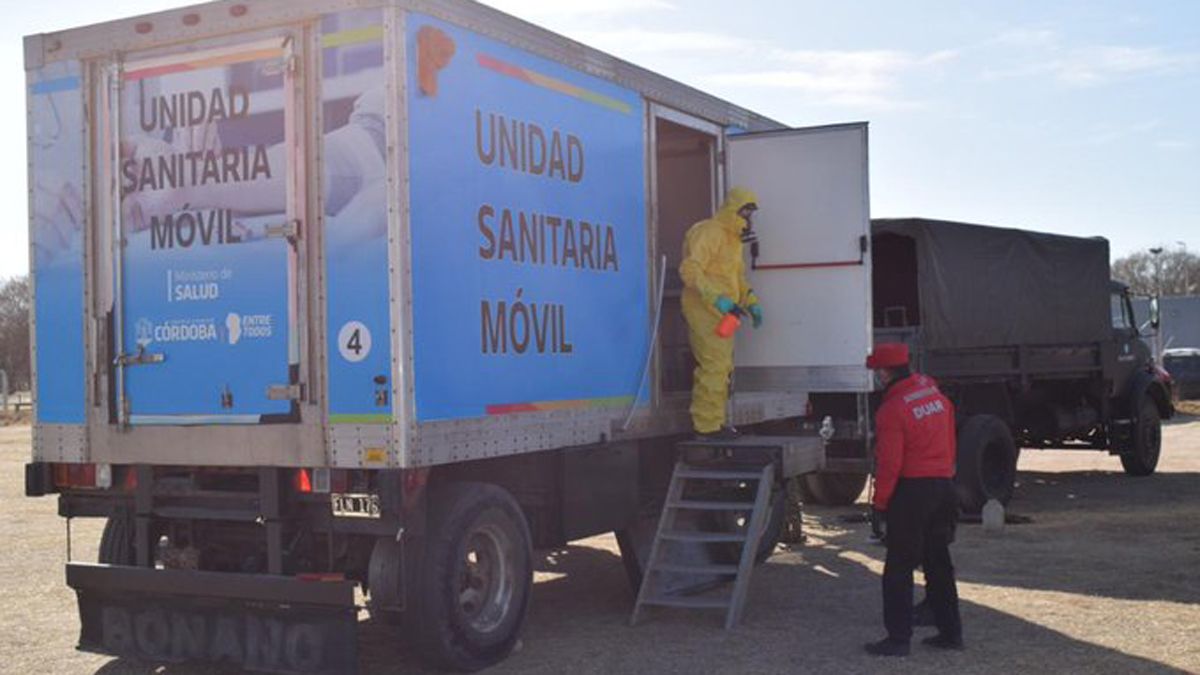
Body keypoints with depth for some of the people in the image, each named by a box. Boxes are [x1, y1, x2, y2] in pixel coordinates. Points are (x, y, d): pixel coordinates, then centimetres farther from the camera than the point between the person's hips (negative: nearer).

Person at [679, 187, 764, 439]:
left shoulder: (732, 239, 21)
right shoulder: (709, 232, -12)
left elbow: (738, 277, 29)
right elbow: (690, 269, -23)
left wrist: (751, 303, 14)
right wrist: (717, 298, -30)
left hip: (720, 313, 11)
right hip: (704, 310, -11)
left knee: (722, 367, 14)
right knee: (714, 366, -12)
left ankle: (713, 421, 21)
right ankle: (707, 425, -8)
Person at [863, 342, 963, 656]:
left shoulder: (891, 410, -16)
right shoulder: (935, 393, 6)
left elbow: (889, 463, -16)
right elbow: (949, 443, 13)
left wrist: (880, 501, -6)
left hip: (912, 490, -8)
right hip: (943, 484, 8)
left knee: (899, 567, 1)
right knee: (938, 563, 17)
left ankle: (898, 638, 3)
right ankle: (950, 632, 23)